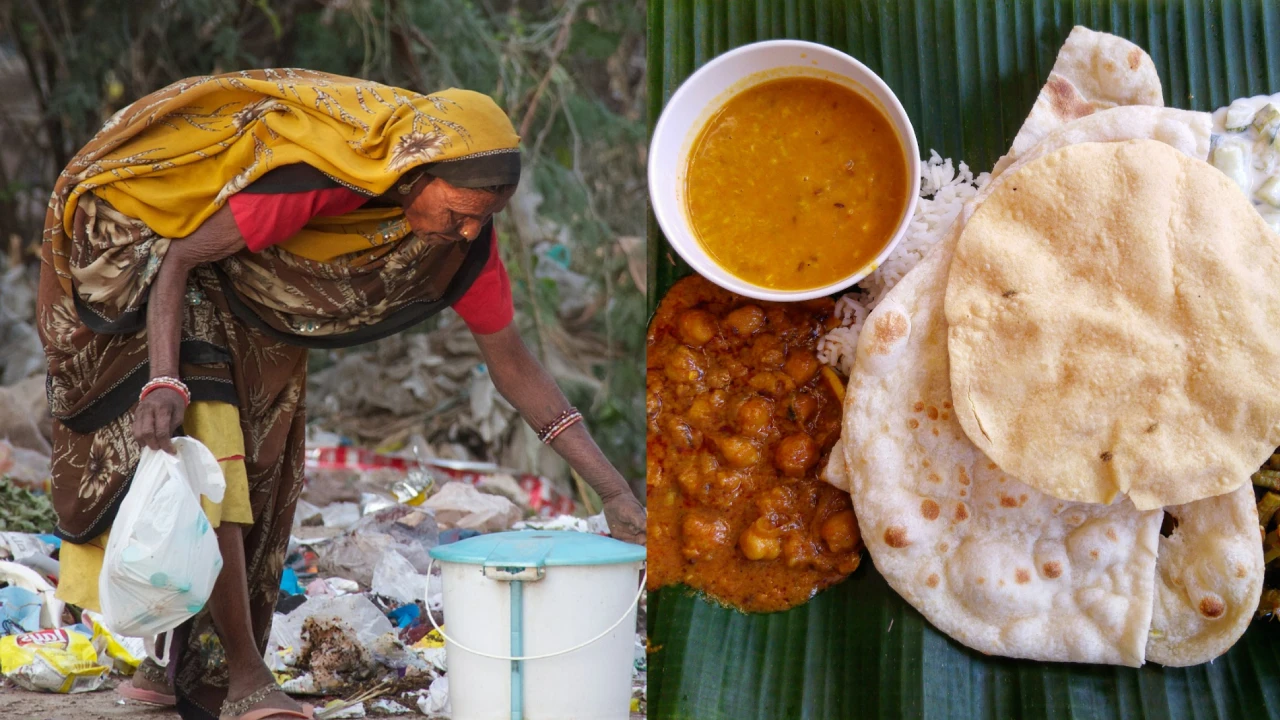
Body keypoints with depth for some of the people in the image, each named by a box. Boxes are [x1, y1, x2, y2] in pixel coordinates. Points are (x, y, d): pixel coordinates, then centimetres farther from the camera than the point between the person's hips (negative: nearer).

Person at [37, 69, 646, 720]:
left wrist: (614, 490, -17)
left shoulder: (464, 233, -19)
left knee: (258, 466, 5)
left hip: (256, 298, 7)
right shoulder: (316, 176, -39)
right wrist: (164, 382, -44)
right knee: (203, 448, -19)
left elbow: (514, 366, -12)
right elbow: (179, 259, -29)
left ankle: (185, 663, 17)